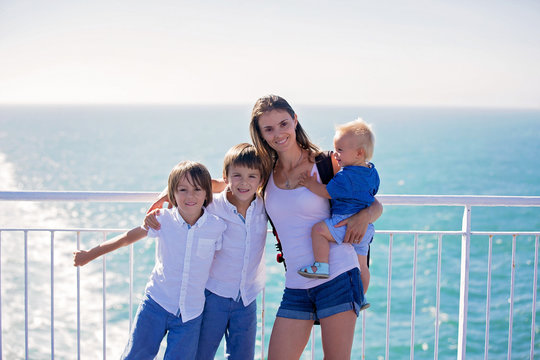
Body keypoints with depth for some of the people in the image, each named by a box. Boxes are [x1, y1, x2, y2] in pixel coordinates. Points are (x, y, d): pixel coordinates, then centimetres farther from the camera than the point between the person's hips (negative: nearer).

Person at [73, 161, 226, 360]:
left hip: (191, 314, 0)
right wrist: (89, 255, 12)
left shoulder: (217, 227, -6)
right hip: (156, 304, 0)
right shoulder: (163, 220, -7)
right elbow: (128, 237, 4)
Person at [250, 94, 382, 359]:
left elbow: (375, 205, 7)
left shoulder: (325, 164, -1)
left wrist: (364, 216, -15)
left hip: (337, 277, -4)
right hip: (296, 286, 4)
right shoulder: (266, 172, 8)